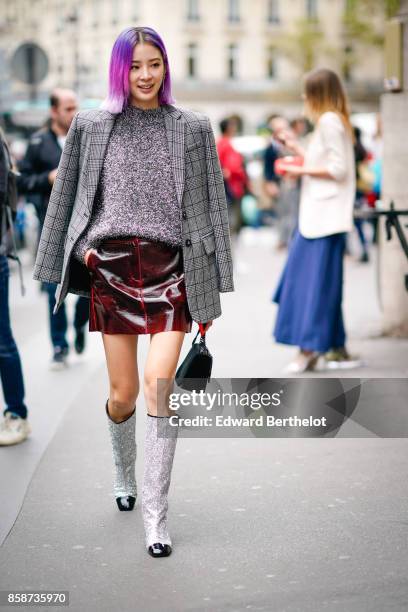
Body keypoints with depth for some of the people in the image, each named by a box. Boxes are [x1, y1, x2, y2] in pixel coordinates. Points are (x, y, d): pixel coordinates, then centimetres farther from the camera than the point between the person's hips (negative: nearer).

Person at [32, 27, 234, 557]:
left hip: (172, 268, -1)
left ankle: (155, 516, -3)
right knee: (123, 394, 6)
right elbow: (67, 197, 13)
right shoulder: (91, 126, 8)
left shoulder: (193, 129, 7)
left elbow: (211, 206, 8)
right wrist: (77, 255, 7)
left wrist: (212, 293, 5)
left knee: (159, 386, -13)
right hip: (111, 267, 1)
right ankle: (124, 472, 38)